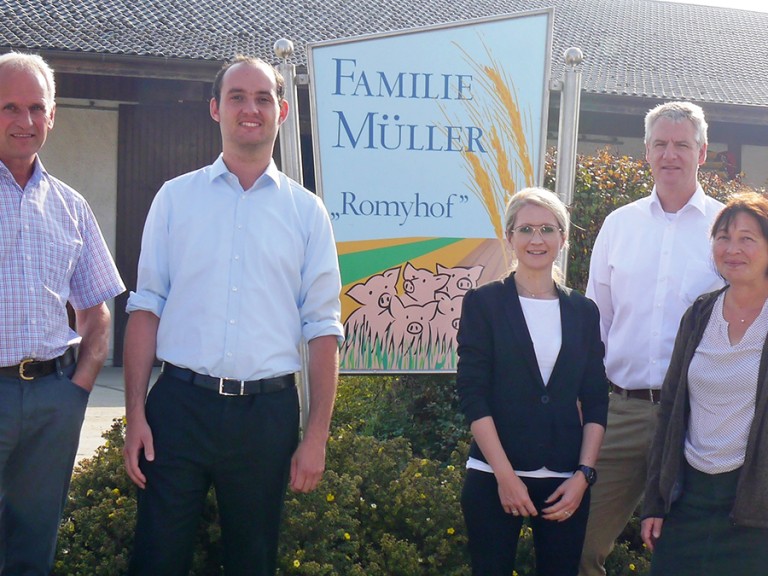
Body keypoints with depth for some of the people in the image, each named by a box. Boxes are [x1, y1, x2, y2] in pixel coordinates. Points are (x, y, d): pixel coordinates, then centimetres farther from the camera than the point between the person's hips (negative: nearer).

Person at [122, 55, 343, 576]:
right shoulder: (175, 197, 6)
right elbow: (146, 308, 4)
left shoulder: (306, 210, 5)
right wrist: (135, 413, -3)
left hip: (268, 412, 0)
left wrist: (317, 435, -2)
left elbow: (323, 328, 3)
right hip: (180, 402, 0)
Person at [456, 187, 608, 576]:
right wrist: (505, 475, -13)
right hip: (494, 477, -2)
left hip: (566, 481, 3)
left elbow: (596, 401, 8)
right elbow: (472, 394, -6)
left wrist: (584, 474, -3)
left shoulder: (582, 310, 9)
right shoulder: (484, 303, 0)